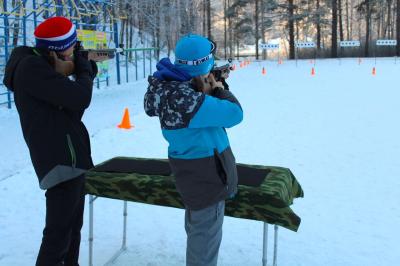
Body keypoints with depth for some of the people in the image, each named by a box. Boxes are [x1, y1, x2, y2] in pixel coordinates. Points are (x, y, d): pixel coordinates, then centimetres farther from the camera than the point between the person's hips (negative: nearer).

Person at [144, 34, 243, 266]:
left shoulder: (169, 84, -3)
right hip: (205, 173, -9)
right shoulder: (186, 99, -32)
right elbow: (234, 113, -25)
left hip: (194, 168, 9)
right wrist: (219, 89, -9)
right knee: (206, 234, 7)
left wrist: (207, 91, -2)